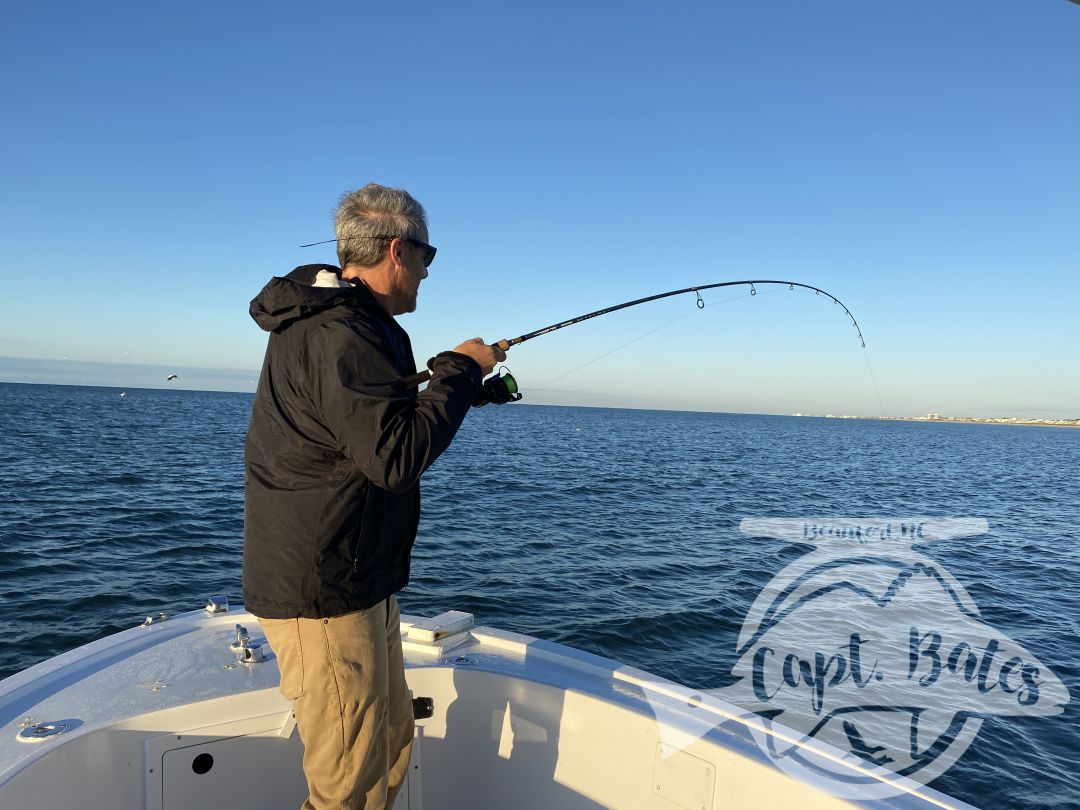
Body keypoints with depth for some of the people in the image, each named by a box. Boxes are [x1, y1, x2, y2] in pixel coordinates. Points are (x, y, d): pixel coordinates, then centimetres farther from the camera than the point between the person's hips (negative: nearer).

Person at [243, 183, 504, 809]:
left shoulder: (334, 321, 14)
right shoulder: (340, 336, -22)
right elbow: (396, 456, -29)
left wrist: (449, 377, 15)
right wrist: (459, 373, -17)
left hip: (358, 583, 11)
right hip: (323, 593, -11)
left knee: (392, 745, 23)